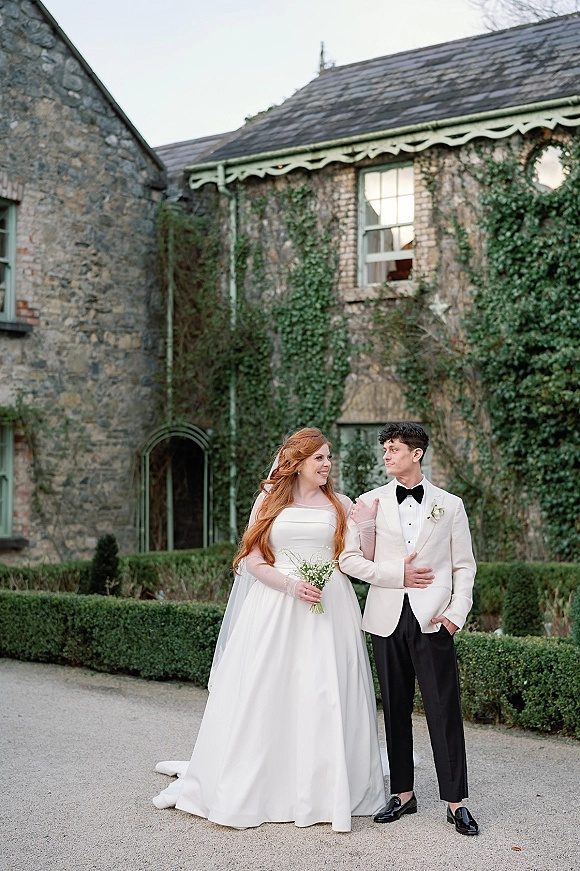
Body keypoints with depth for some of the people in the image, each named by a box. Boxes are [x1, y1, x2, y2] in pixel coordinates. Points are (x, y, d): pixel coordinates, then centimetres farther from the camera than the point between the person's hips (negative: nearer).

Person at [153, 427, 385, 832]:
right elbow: (252, 557, 1)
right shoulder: (270, 500, 7)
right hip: (274, 606, 0)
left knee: (323, 698, -2)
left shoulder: (339, 505, 9)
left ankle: (325, 791, 8)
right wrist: (291, 585, -12)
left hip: (328, 609, 1)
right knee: (261, 693, 1)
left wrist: (368, 522, -10)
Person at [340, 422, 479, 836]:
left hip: (433, 620, -1)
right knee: (395, 710, 8)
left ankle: (456, 802, 5)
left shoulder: (450, 505, 7)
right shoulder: (370, 502, 8)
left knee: (445, 711, -3)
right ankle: (403, 794, 20)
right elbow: (349, 558, 2)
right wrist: (396, 573, -8)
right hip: (388, 620, 2)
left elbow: (464, 566, 7)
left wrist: (457, 612, -6)